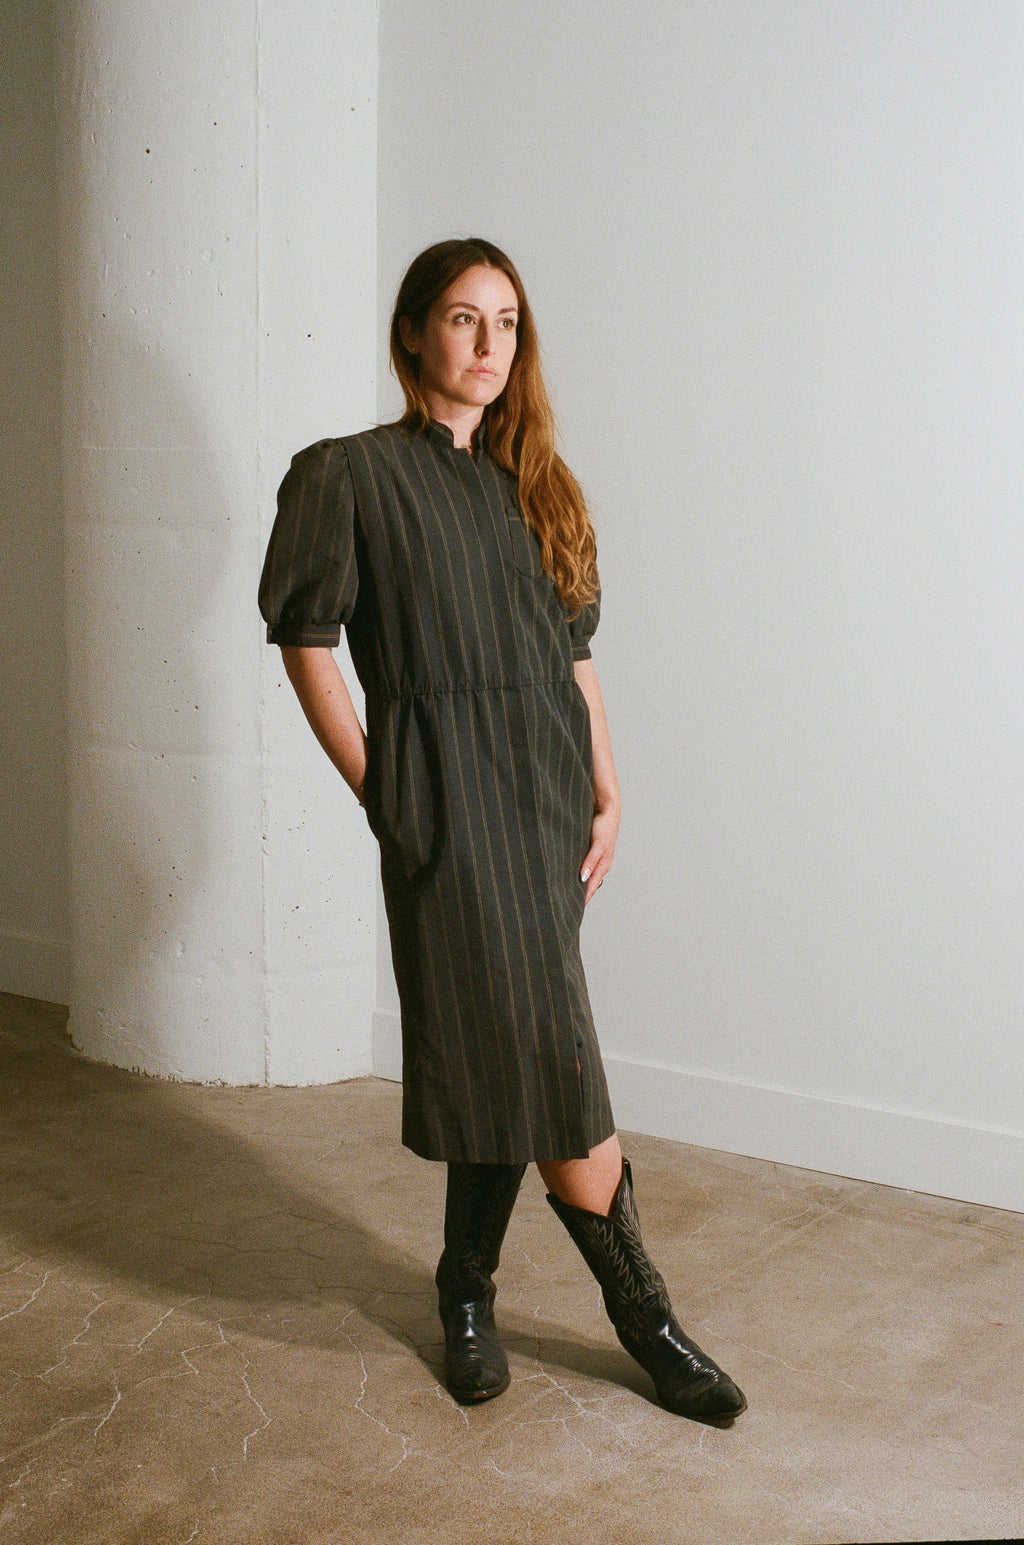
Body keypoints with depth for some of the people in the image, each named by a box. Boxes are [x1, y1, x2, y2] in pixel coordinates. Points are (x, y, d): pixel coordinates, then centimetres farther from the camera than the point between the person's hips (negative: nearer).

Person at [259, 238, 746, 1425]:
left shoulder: (530, 483, 14)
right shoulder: (350, 475, -1)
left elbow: (576, 651, 13)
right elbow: (306, 641, -2)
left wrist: (608, 797, 6)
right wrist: (378, 794, -6)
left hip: (549, 792, 5)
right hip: (448, 794, -5)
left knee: (496, 1054, 9)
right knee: (550, 1051, -7)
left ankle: (468, 1289, 26)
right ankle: (641, 1311, 8)